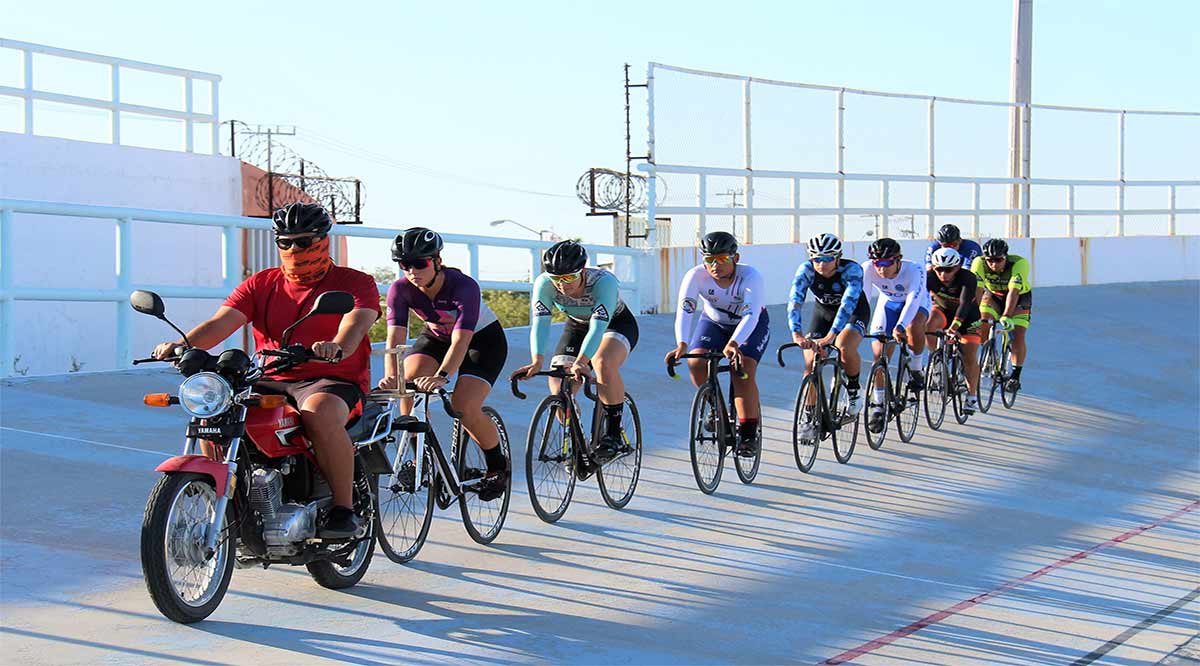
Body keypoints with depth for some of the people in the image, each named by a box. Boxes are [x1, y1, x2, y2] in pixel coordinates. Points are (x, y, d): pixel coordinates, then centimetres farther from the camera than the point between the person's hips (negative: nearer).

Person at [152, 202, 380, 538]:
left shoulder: (355, 282, 4)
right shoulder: (261, 284, 15)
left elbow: (356, 322, -17)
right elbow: (221, 322, 1)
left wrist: (337, 346, -42)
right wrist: (182, 345, -20)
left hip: (333, 381, -4)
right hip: (270, 382, 5)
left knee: (320, 414, -39)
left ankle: (344, 509, -26)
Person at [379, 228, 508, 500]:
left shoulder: (463, 286, -34)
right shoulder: (400, 289, -23)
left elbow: (461, 340, -44)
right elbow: (395, 338, -32)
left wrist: (442, 376, -61)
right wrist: (391, 375, -52)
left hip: (483, 338, -4)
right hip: (436, 336, 4)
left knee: (464, 408, -23)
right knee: (409, 381, -25)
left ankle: (498, 465, 3)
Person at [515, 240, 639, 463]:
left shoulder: (604, 281, -36)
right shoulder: (544, 284, -26)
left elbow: (598, 327, -46)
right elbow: (540, 323, -35)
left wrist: (581, 362, -61)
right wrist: (537, 361, -52)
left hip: (617, 323, -4)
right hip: (578, 326, 4)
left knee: (604, 363, -37)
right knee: (559, 385, -15)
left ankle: (613, 434, -22)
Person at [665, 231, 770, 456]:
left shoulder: (750, 276, -33)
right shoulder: (696, 276, -28)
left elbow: (750, 316, -44)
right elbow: (685, 311, -37)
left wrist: (733, 344, -62)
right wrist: (682, 344, -55)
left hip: (752, 325, -3)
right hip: (714, 322, 3)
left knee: (743, 371, -25)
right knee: (696, 363, -21)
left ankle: (749, 433, -14)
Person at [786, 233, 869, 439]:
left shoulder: (851, 269, -33)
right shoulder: (806, 270, -26)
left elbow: (848, 303, -44)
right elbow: (795, 302, -37)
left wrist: (830, 337, -56)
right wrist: (797, 335, -53)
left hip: (855, 312, -3)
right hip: (823, 311, 3)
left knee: (845, 348, -32)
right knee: (811, 362, -12)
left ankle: (854, 391, -5)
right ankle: (811, 419, 0)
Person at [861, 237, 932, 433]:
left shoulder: (914, 271, -36)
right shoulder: (868, 269, -29)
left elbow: (912, 300, -47)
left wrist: (899, 326, -61)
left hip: (917, 303, -3)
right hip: (888, 302, 3)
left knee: (913, 327, -36)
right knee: (879, 353, -10)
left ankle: (916, 370, -11)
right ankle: (878, 403, 5)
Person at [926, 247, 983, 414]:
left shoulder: (967, 278, -34)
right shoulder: (930, 276, -27)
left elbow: (965, 304, -45)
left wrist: (954, 327, -60)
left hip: (967, 315, -2)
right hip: (942, 310, 2)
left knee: (969, 358, -10)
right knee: (928, 326, -32)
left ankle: (972, 396, 10)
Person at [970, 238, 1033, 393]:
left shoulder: (1019, 263, -35)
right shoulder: (979, 263, -29)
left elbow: (1013, 292, -43)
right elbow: (977, 290, -34)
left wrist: (1006, 316, -53)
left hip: (1020, 298, -2)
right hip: (993, 295, 2)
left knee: (1018, 338, -14)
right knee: (981, 325, -21)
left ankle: (1015, 376, 1)